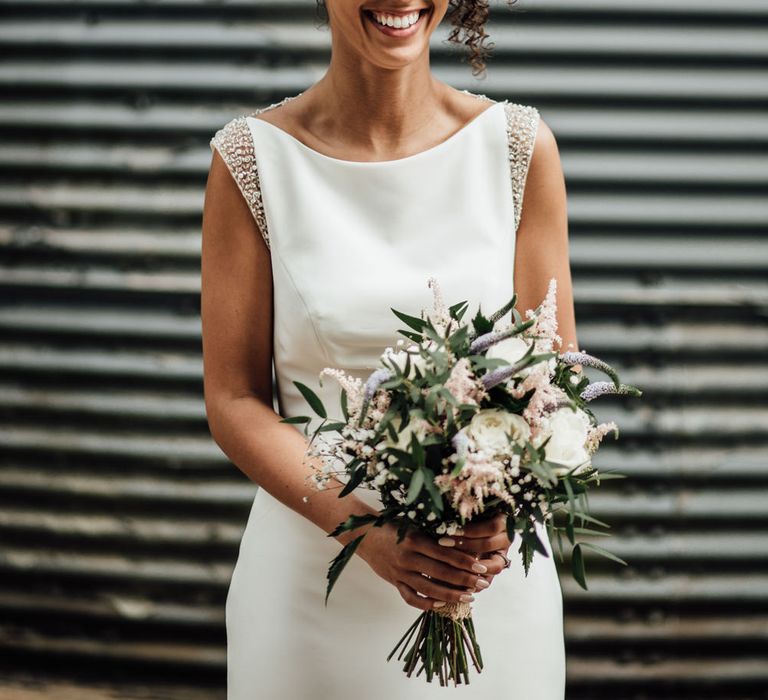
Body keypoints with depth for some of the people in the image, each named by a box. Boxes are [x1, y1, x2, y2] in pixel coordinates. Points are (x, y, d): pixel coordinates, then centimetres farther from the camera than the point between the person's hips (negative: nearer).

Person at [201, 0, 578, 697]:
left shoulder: (520, 147, -3)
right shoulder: (252, 156, -6)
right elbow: (234, 399, -5)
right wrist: (366, 531, -18)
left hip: (495, 573, 1)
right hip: (311, 576, -1)